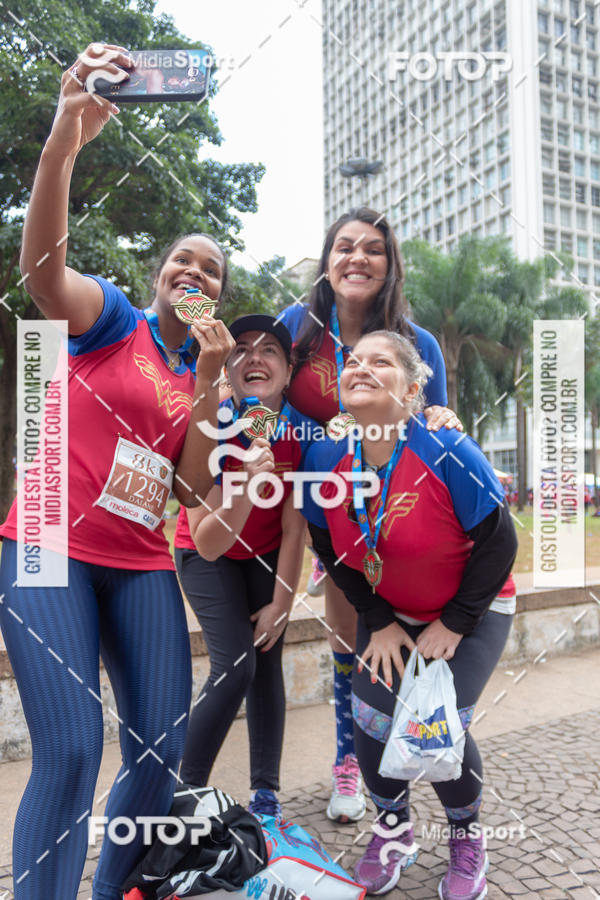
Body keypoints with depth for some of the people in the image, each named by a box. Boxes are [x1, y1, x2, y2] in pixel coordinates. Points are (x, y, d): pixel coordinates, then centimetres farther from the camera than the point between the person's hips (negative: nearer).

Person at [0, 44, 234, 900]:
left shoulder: (203, 375, 14)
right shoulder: (113, 318, 3)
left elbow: (195, 487, 3)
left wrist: (209, 384, -7)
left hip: (141, 565, 5)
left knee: (163, 747, 2)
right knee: (71, 748, -14)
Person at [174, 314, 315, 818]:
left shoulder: (301, 429, -21)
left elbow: (293, 527, -12)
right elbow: (207, 544, -29)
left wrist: (281, 602, -8)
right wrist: (248, 485, -44)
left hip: (268, 555, 3)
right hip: (208, 554, -2)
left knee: (268, 664, -2)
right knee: (235, 666, -14)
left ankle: (266, 795, 13)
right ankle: (188, 791, 4)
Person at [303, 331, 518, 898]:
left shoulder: (447, 453, -28)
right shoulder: (325, 459, -16)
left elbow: (498, 544, -17)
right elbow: (332, 553, -2)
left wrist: (453, 624, -12)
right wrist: (379, 623, -4)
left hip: (470, 613, -3)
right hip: (388, 614, 3)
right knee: (371, 720, -8)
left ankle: (465, 837, 21)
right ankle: (392, 828, 27)